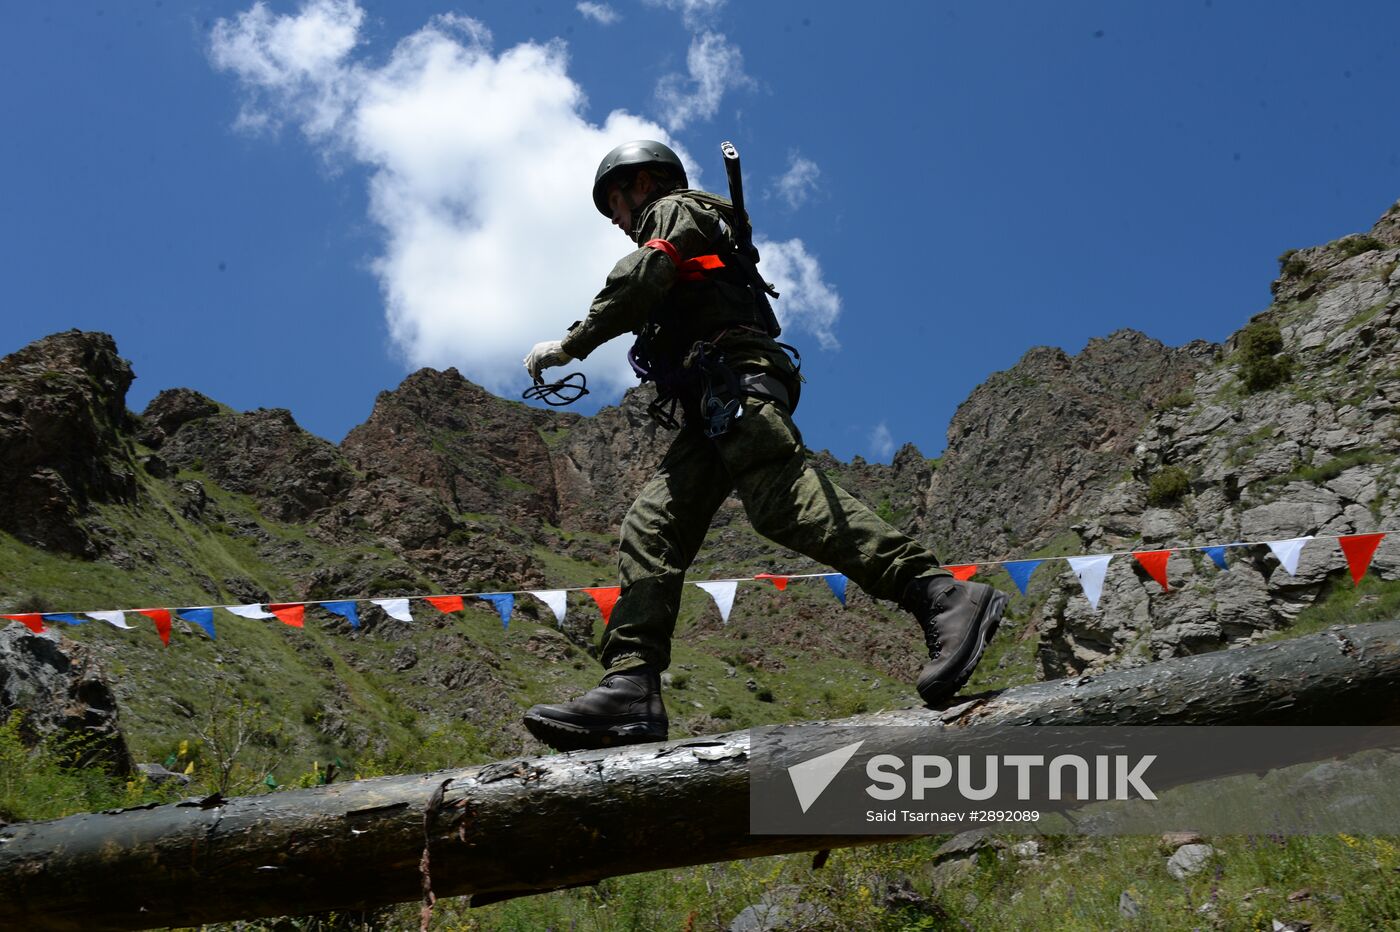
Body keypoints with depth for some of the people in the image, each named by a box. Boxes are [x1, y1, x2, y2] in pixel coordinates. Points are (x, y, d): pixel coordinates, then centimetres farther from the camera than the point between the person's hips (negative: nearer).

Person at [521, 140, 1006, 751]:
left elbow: (641, 281, -6)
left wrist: (571, 344, -2)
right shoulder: (692, 242, 40)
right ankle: (631, 690, -17)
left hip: (736, 380, -9)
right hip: (713, 411, 9)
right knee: (650, 528, -5)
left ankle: (941, 598, -36)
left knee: (784, 501, -29)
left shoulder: (674, 210, 14)